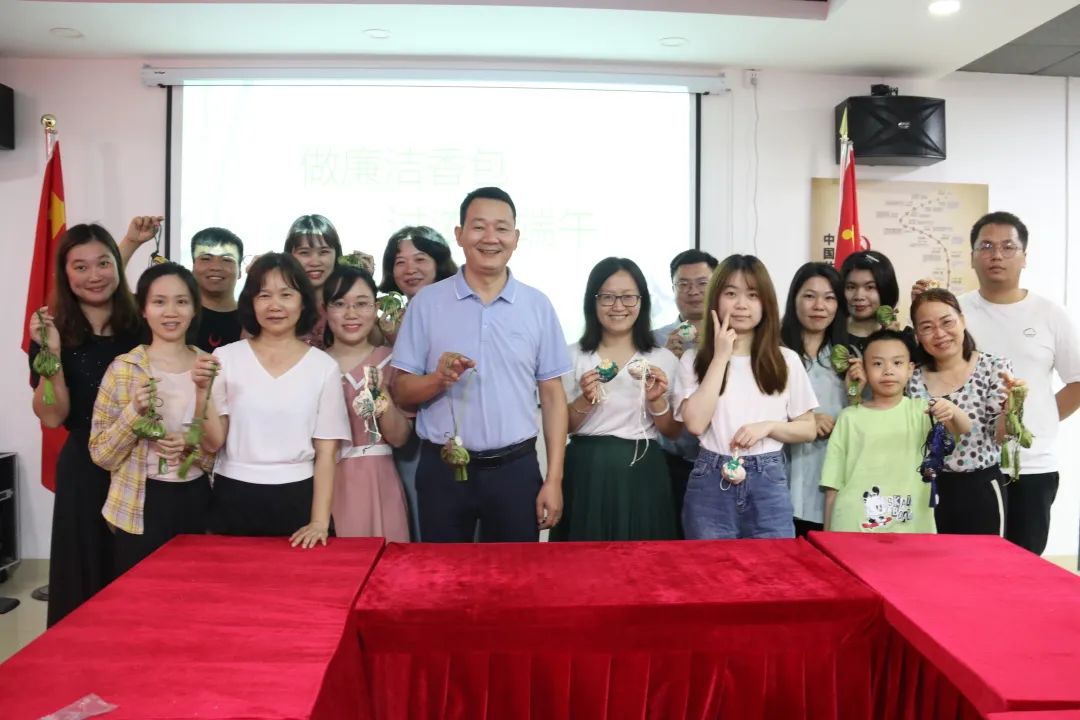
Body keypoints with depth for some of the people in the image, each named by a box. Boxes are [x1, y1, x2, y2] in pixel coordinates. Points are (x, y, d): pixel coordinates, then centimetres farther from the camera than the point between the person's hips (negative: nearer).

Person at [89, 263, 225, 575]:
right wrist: (135, 411, -20)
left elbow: (218, 448, -3)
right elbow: (101, 453, -5)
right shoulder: (123, 369, -5)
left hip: (196, 502, 2)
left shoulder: (210, 366, 1)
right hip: (139, 508, -2)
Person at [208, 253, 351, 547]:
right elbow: (212, 442, -1)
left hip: (297, 499, 0)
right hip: (233, 500, 1)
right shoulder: (225, 357, 0)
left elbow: (326, 453, -1)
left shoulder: (324, 366, -1)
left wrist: (319, 522, -8)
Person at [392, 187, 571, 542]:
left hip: (516, 469, 1)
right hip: (442, 470, 0)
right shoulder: (427, 301, -1)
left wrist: (554, 479, -2)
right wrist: (439, 379, -20)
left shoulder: (538, 305, 1)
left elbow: (553, 396, 3)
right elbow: (401, 391, 1)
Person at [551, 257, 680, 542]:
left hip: (642, 473, 1)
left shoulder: (663, 358, 3)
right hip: (586, 472, 0)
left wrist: (657, 401, -13)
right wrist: (585, 401, -15)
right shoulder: (573, 356, 1)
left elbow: (673, 432, 5)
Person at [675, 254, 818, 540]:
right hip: (711, 484, 0)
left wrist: (768, 426, -11)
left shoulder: (786, 360, 5)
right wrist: (721, 356, -10)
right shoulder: (694, 359, 1)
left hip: (768, 483, 1)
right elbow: (696, 423, -13)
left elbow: (808, 429, 9)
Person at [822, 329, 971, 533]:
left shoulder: (921, 410, 5)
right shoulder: (849, 417, 4)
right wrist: (828, 535, 5)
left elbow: (963, 430, -11)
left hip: (911, 528, 0)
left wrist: (953, 411, -32)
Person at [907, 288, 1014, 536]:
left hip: (980, 490, -2)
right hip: (928, 491, 2)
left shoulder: (995, 368, -4)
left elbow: (1000, 437, -7)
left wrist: (1010, 404, -27)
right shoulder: (913, 378, 1)